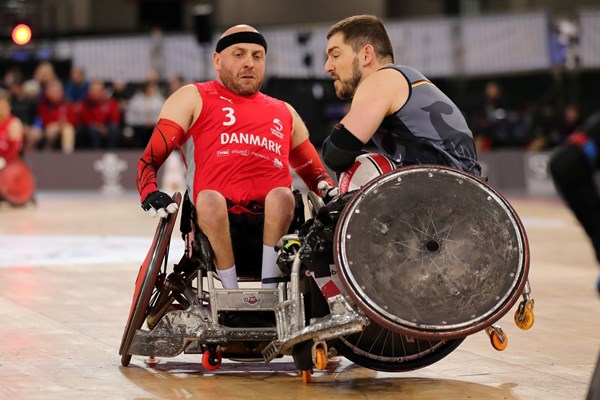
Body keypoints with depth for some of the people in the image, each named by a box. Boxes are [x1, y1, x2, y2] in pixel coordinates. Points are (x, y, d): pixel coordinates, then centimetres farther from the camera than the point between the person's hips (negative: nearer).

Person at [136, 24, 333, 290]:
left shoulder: (284, 113, 32)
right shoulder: (194, 99, 20)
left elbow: (315, 174, 34)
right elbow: (150, 158, 10)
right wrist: (150, 194, -13)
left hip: (274, 227, 2)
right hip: (215, 226, -2)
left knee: (281, 195, -31)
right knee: (210, 198, -35)